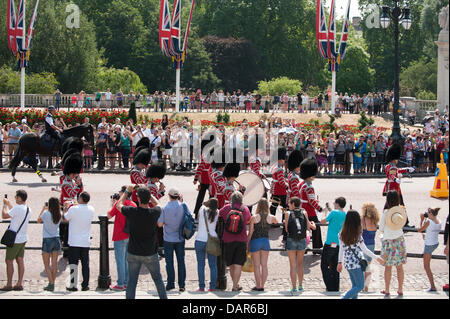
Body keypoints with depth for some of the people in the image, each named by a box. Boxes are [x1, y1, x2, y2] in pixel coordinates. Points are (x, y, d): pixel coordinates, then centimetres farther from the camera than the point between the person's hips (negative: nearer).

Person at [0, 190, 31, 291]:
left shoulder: (17, 208, -20)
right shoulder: (28, 209, 8)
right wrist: (9, 204, 28)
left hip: (14, 239, -8)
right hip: (23, 238, 8)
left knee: (9, 261, 0)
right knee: (20, 260, 8)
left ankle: (9, 285, 2)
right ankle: (19, 284, 9)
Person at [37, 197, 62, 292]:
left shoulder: (46, 213, -17)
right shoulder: (59, 215, -2)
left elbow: (39, 220, 3)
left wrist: (43, 209, 8)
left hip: (47, 240, -5)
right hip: (56, 239, 5)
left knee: (47, 264, 1)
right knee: (54, 263, 9)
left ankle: (51, 284, -6)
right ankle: (52, 284, 13)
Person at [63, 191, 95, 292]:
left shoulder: (73, 209, -15)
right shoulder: (91, 210, -2)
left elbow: (64, 218, -1)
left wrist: (66, 207, 16)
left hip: (74, 242, -3)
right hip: (86, 242, 3)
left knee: (73, 264, 3)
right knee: (85, 264, 8)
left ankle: (73, 285, 3)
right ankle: (85, 285, 10)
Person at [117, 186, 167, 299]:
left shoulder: (132, 212, -17)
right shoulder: (154, 213, -14)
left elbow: (119, 205, 5)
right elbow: (157, 204, 12)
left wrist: (127, 191, 14)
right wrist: (147, 192, 15)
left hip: (134, 254, -1)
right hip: (150, 254, 1)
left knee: (132, 280, 7)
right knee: (158, 278, 17)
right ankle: (163, 297, 23)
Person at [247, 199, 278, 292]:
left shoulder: (254, 218, -11)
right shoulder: (271, 218, -3)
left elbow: (250, 233, -7)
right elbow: (276, 222, 22)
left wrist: (247, 245, 3)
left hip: (255, 241, -3)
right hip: (266, 241, 3)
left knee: (257, 265, 3)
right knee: (264, 265, 9)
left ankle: (258, 286, 3)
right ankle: (262, 285, 11)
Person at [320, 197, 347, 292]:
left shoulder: (334, 213, -13)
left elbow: (322, 221, -5)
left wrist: (325, 214, 14)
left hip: (330, 243, -6)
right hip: (339, 244, 6)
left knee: (324, 266, 3)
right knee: (335, 267, 15)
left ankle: (330, 287, -3)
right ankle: (336, 288, 17)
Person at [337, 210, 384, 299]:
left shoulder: (342, 234, -2)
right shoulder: (357, 236, -18)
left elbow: (341, 249, 5)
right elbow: (365, 250, -10)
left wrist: (340, 262, 15)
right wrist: (377, 258, 0)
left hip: (347, 263, 6)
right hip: (356, 264, -6)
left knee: (355, 286, 17)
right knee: (360, 286, 3)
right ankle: (344, 298, -11)